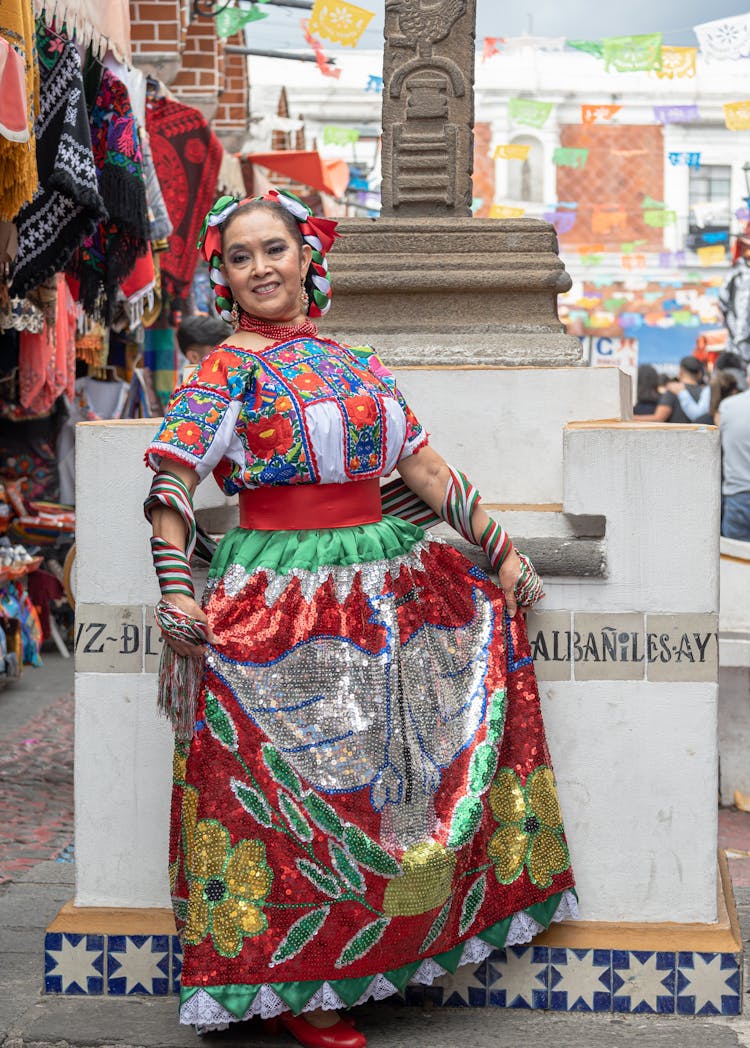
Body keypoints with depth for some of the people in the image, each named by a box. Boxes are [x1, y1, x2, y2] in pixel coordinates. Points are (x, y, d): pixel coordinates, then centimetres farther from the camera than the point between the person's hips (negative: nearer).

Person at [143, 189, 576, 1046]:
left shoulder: (357, 365, 13)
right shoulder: (226, 369, -3)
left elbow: (427, 473, 15)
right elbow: (172, 485, -11)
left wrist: (500, 552, 14)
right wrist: (176, 591, -22)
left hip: (381, 585, 6)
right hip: (277, 599, -5)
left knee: (380, 767, 10)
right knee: (293, 779, -1)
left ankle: (384, 954, 24)